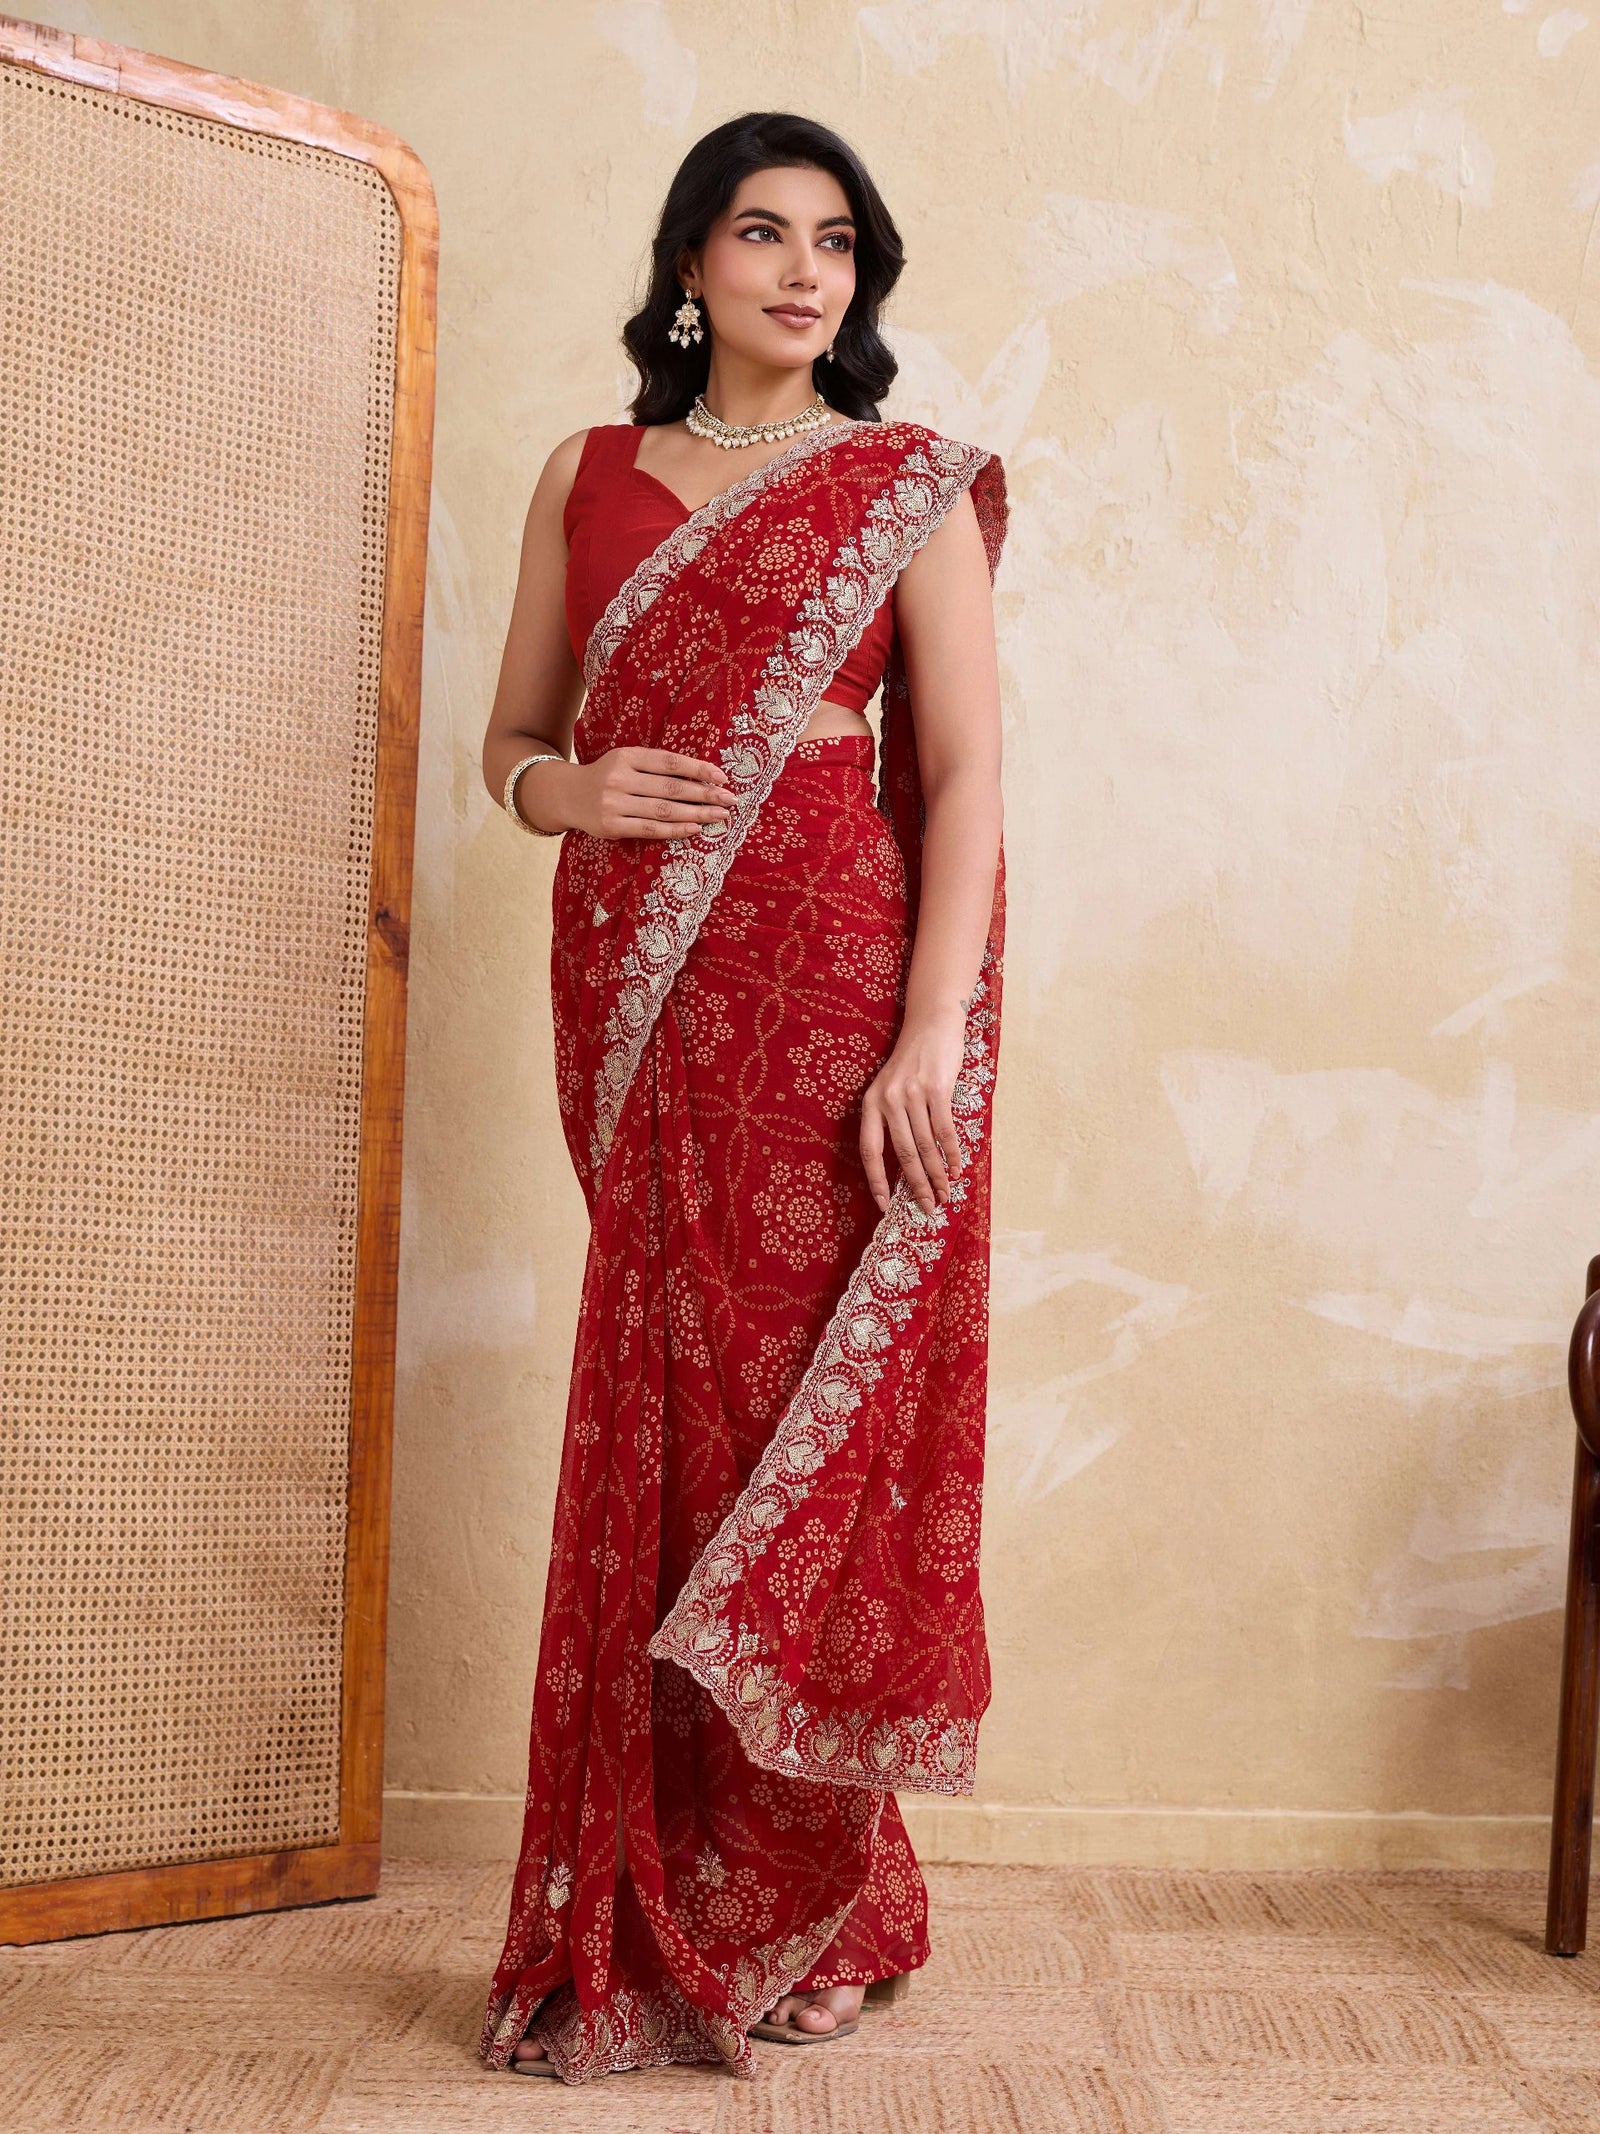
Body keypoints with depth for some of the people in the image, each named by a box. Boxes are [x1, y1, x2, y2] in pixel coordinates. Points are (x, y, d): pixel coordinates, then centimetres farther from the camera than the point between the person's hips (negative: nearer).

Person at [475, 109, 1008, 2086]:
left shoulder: (907, 485, 6)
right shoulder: (588, 474, 15)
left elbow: (967, 770, -3)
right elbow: (511, 738, 19)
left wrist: (932, 1040, -14)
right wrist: (568, 785, -5)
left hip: (826, 980, -3)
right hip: (636, 993, 3)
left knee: (792, 1407, -2)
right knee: (666, 1408, 5)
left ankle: (785, 1917, 16)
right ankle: (653, 1913, 20)